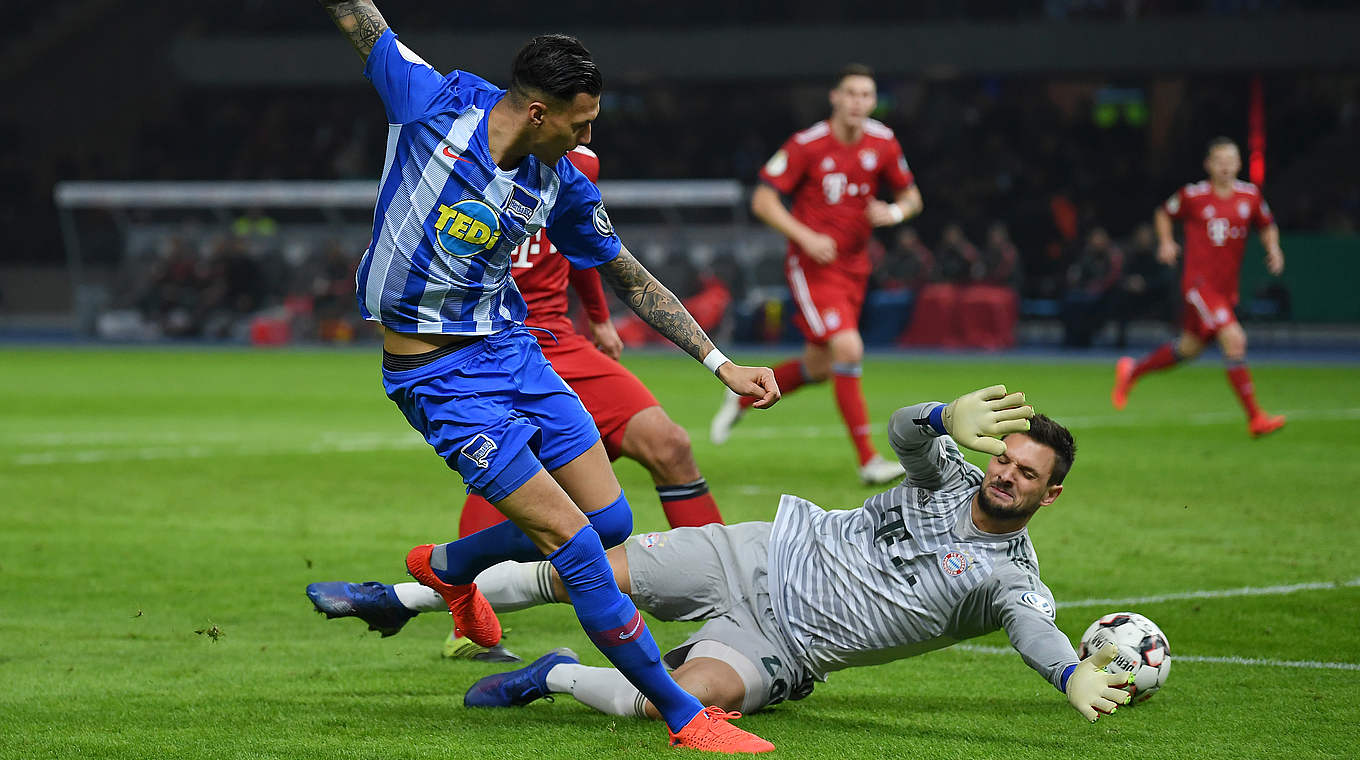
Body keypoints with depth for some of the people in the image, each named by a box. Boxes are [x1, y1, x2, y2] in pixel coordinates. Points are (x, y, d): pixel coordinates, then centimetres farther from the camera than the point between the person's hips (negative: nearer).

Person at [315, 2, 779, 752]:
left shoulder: (560, 185, -2)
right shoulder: (435, 105, -16)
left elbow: (631, 279, 10)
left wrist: (720, 364, 8)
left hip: (511, 349, 6)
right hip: (438, 376, -6)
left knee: (609, 519, 9)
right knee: (576, 546, -12)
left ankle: (446, 567, 35)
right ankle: (686, 718, -3)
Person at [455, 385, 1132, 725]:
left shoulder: (1011, 578, -8)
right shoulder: (952, 479, 0)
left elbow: (1031, 627, -29)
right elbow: (904, 431, -19)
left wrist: (1075, 674, -52)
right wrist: (949, 420, -43)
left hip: (783, 653, -2)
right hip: (761, 559, 2)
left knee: (689, 697, -31)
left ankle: (557, 676, -5)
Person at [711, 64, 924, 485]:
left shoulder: (883, 143, 1)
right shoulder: (807, 145, -12)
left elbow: (911, 197, 13)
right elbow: (763, 200, -10)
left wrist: (894, 212, -10)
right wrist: (806, 237, -22)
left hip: (853, 268, 6)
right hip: (811, 265, -6)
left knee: (819, 367, 10)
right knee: (848, 349, -21)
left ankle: (744, 398, 38)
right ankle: (868, 459, -17)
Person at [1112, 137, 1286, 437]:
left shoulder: (1250, 195, 3)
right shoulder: (1192, 195, -7)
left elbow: (1266, 225, 19)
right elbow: (1164, 213, 11)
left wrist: (1273, 249, 1)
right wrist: (1166, 242, -5)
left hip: (1227, 288, 6)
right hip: (1199, 283, -6)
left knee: (1189, 348, 18)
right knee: (1234, 339, -21)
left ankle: (1131, 370, 42)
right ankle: (1255, 418, -16)